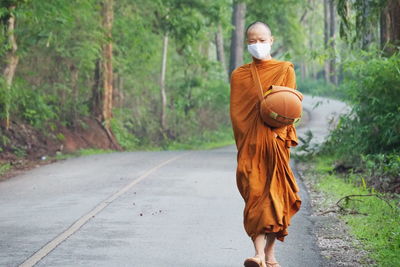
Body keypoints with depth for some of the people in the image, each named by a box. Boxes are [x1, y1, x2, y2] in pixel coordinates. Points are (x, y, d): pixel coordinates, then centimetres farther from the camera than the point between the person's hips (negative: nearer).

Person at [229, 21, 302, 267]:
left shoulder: (285, 70, 8)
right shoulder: (239, 76, 13)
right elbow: (236, 114, 11)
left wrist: (279, 134, -17)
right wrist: (244, 143, -2)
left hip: (275, 143, -1)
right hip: (250, 145, 1)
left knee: (274, 194, -2)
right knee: (254, 194, -11)